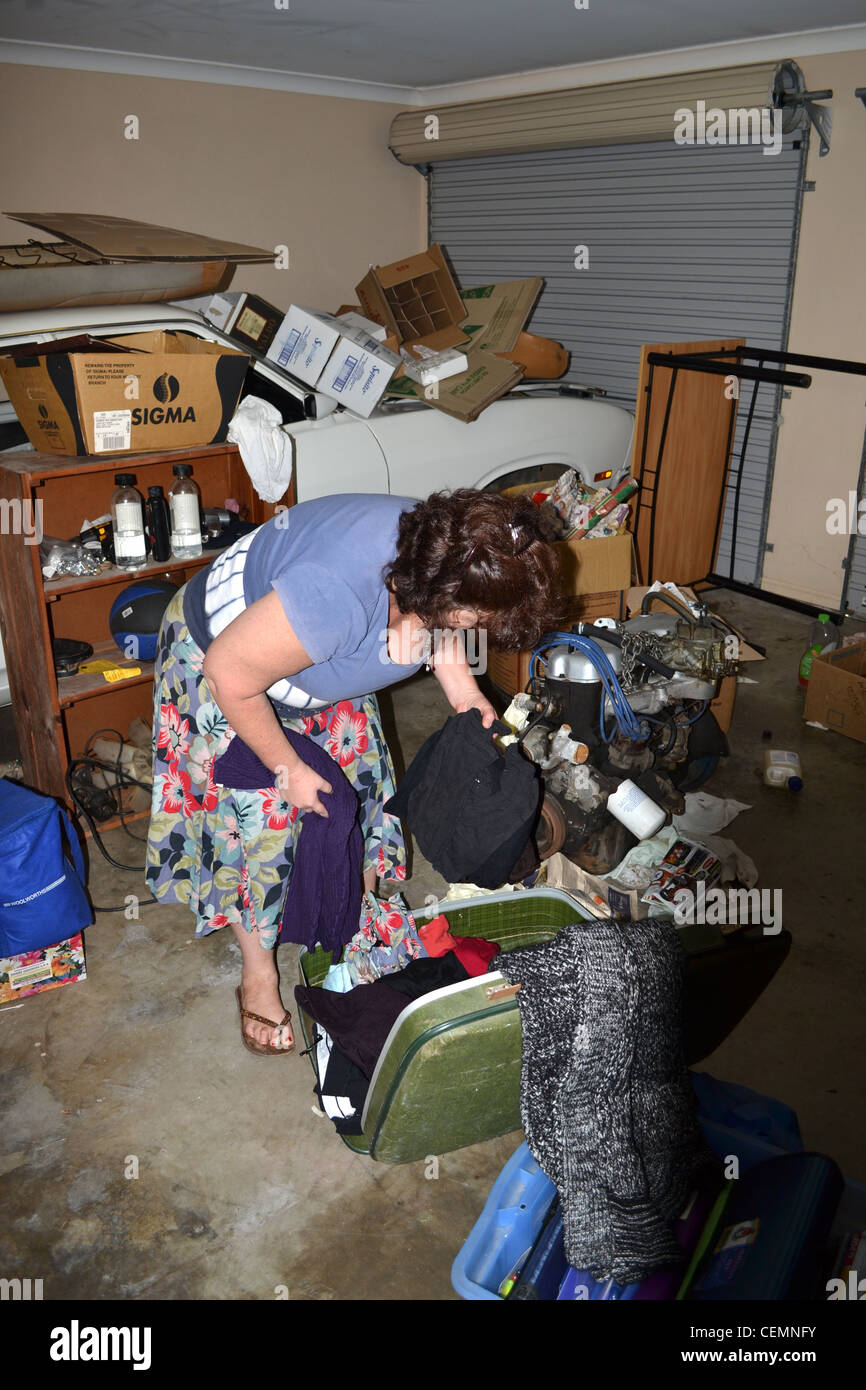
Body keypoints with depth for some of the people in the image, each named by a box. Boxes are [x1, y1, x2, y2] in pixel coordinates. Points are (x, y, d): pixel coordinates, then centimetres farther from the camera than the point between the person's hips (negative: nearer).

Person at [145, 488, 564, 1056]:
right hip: (226, 652, -6)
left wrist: (464, 690, -11)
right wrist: (289, 769, -20)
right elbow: (231, 677, -32)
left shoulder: (439, 553, -23)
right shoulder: (337, 594, -46)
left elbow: (435, 624, 3)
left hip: (325, 655, 7)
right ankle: (258, 975, 20)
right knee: (256, 819, -1)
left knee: (357, 781, 11)